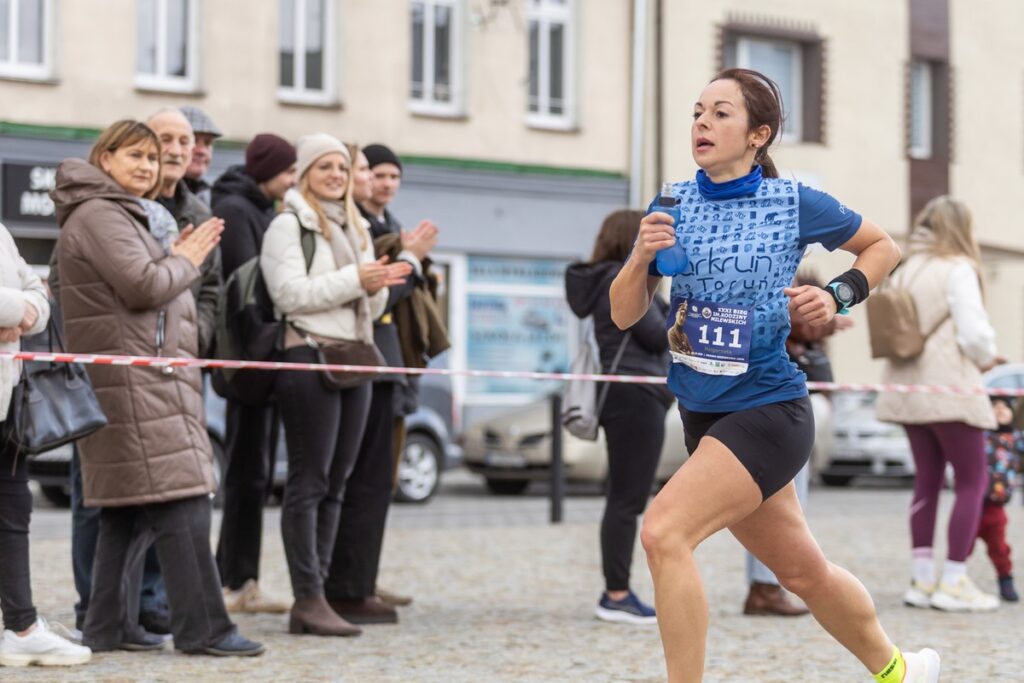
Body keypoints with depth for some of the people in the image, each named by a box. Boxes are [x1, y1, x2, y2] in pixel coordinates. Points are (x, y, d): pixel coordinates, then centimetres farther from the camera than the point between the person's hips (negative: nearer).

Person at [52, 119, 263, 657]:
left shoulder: (124, 215, 24)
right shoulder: (99, 215, -10)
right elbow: (144, 286, -18)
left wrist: (176, 257, 9)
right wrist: (186, 260, -2)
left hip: (146, 379, 11)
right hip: (132, 380, -11)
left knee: (127, 507, 11)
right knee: (179, 498, -13)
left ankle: (108, 626, 13)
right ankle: (201, 628, -14)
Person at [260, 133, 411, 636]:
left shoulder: (355, 229, 22)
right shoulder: (289, 225, -2)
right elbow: (291, 293, -15)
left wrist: (380, 285, 2)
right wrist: (355, 279, -14)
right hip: (310, 357, -8)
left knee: (335, 483, 6)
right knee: (309, 481, -8)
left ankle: (314, 596, 8)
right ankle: (309, 599, -8)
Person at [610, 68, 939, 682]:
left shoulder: (795, 204, -8)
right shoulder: (674, 204, 2)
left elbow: (883, 247, 8)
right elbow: (624, 315, 2)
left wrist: (838, 297, -9)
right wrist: (642, 256, -16)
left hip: (770, 409, -5)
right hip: (704, 417, 6)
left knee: (664, 532, -24)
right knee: (804, 572, 19)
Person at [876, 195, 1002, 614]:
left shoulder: (905, 272, 11)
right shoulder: (957, 270, -10)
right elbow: (975, 333, -16)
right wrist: (986, 359, 6)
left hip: (909, 388, 7)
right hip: (949, 388, -7)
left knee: (928, 479, 13)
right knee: (972, 481, 1)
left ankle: (922, 579, 11)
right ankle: (954, 582, -3)